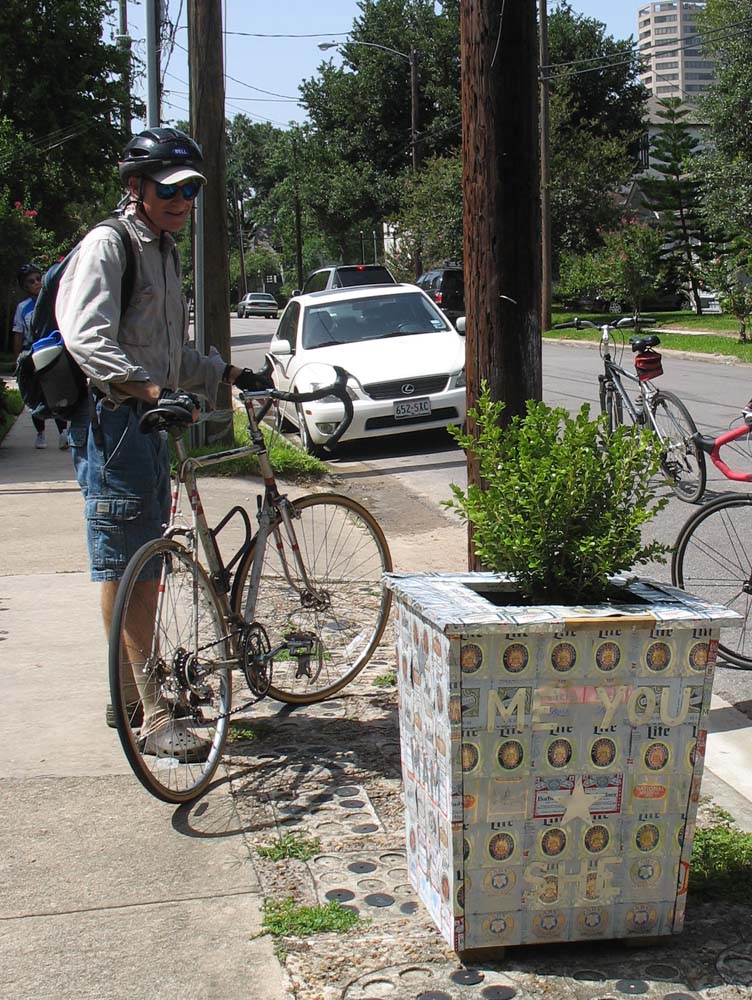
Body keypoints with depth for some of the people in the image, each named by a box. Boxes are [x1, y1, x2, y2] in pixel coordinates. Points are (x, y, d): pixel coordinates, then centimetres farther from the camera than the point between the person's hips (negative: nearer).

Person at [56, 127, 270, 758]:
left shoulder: (165, 253, 21)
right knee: (123, 567, -8)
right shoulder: (107, 244, -8)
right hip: (112, 419, -9)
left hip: (149, 420, 9)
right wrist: (152, 390, -35)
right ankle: (153, 715, -6)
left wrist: (228, 374, 24)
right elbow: (87, 338, -24)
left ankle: (131, 697, 25)